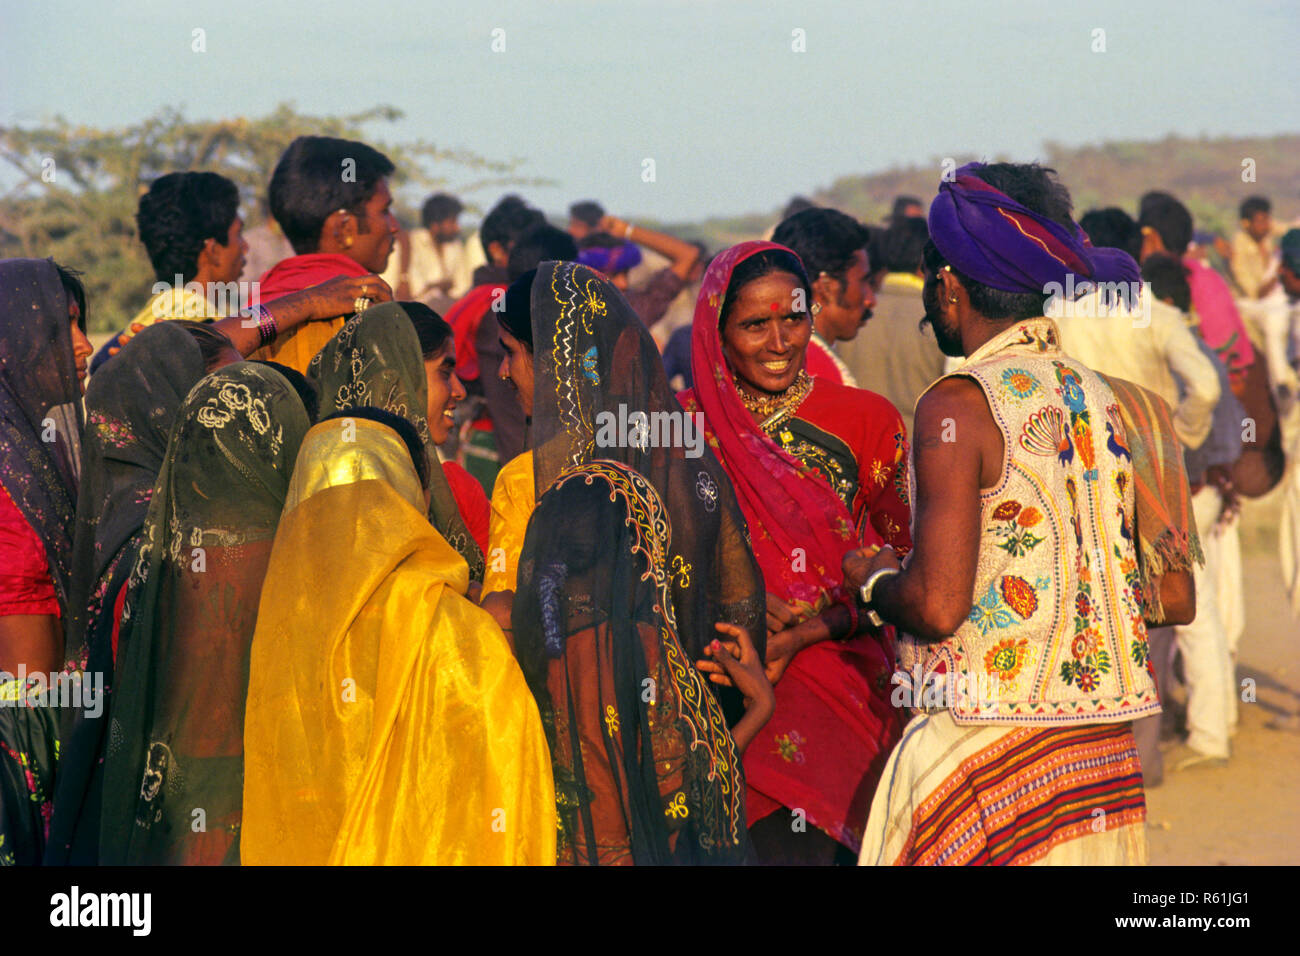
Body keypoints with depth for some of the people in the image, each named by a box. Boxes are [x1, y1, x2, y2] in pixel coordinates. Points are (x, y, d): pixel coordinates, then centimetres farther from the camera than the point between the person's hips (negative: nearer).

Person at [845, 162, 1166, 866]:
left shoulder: (959, 405, -12)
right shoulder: (1101, 399, 9)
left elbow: (937, 606, -20)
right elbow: (1173, 598, 11)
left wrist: (872, 579, 2)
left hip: (982, 751, -7)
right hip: (1103, 752, 7)